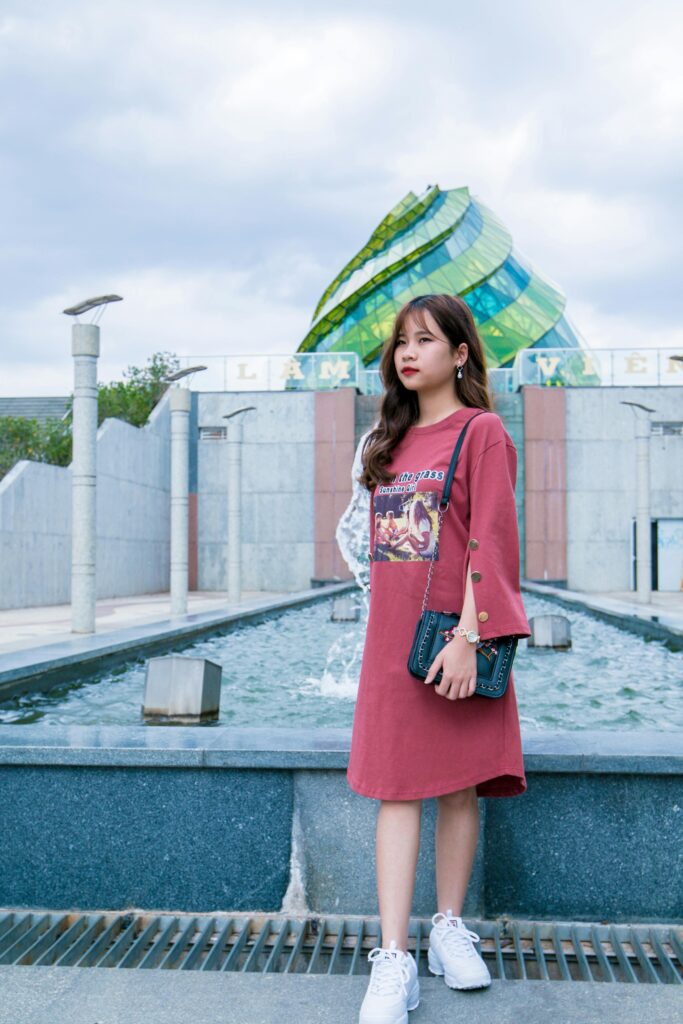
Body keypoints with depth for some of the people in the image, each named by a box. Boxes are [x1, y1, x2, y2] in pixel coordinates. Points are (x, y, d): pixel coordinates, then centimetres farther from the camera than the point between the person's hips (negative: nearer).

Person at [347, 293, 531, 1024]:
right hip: (390, 637, 5)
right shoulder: (390, 442, 14)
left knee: (458, 785, 7)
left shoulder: (482, 432, -4)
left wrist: (468, 637, -19)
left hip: (453, 636, -4)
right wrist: (384, 633, 14)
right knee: (397, 791, 0)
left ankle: (449, 929, 24)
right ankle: (394, 964, 2)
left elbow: (491, 544, -12)